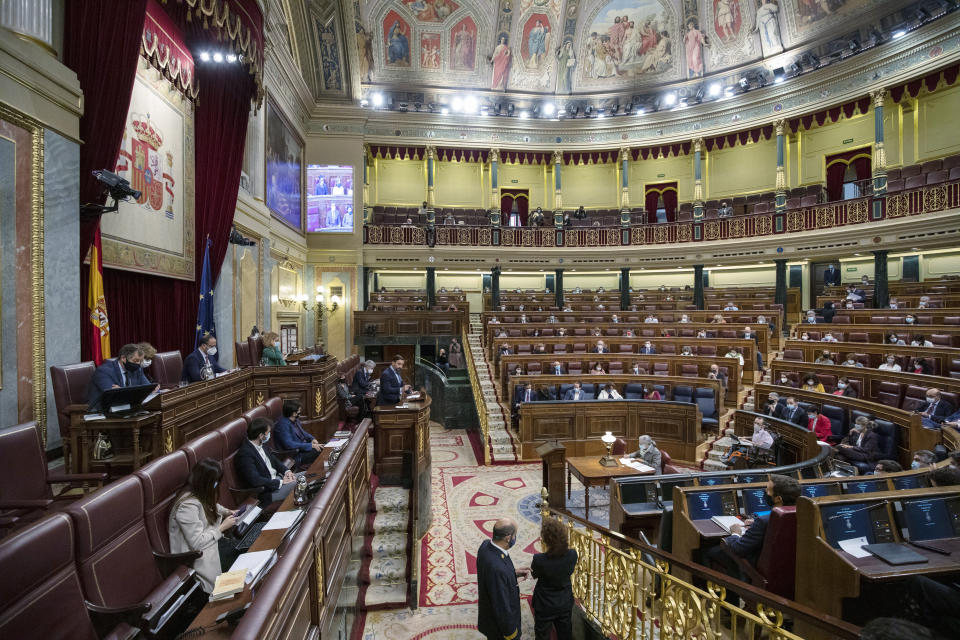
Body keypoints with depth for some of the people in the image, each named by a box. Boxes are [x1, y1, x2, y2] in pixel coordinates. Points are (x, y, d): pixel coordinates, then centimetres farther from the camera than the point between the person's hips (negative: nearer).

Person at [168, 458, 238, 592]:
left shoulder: (199, 494, 0)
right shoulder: (188, 505, -26)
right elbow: (197, 543, -25)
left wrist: (226, 512, 8)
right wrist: (222, 527, -17)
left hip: (210, 540, 9)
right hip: (197, 555, -9)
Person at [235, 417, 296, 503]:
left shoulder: (260, 445, 4)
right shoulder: (245, 454, -22)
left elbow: (273, 459, 16)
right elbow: (255, 480, -27)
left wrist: (287, 471, -2)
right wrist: (281, 482, -21)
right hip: (267, 491, -9)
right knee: (294, 485, -26)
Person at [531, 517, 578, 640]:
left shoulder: (539, 559, -35)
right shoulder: (572, 554, -25)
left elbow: (534, 574, -12)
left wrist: (544, 550, -12)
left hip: (545, 606, -3)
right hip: (565, 602, 3)